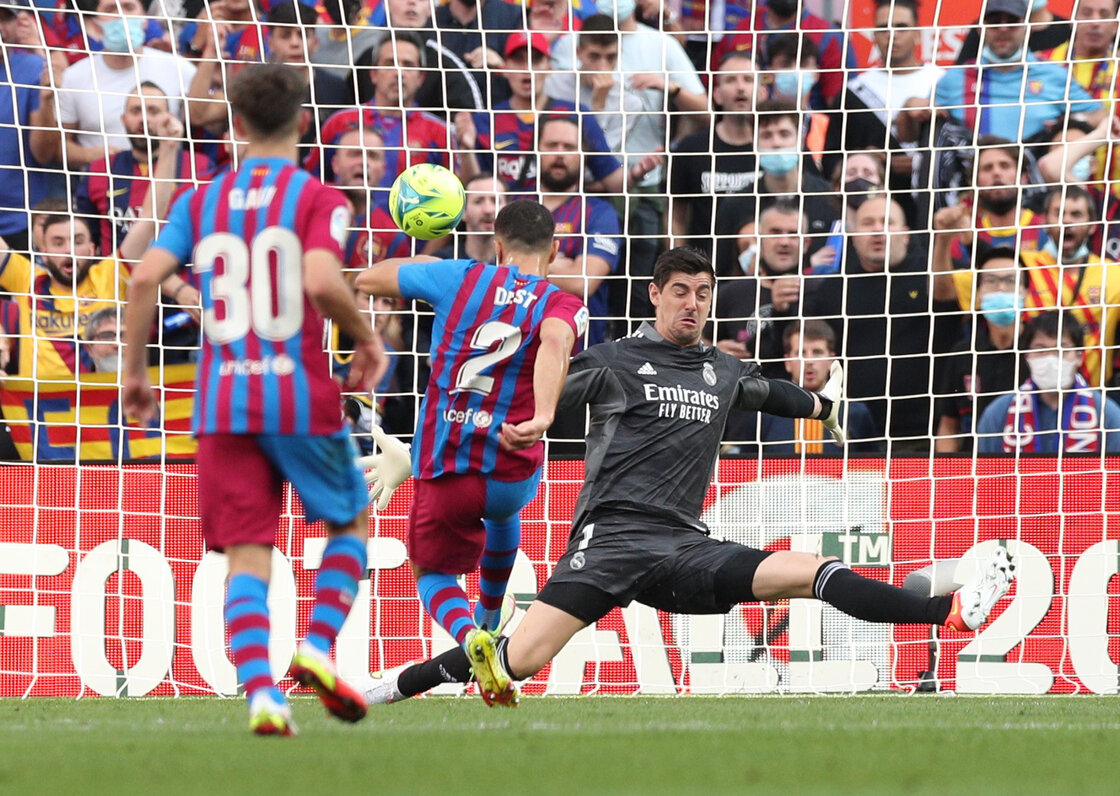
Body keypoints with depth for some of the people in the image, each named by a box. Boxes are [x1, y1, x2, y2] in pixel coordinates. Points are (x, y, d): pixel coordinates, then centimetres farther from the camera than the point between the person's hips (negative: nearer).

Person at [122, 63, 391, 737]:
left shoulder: (201, 202, 9)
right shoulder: (320, 200, -2)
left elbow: (146, 279, -2)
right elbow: (319, 282, -19)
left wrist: (135, 371, 7)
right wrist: (367, 338, -2)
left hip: (222, 403, 3)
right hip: (301, 398, -2)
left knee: (247, 556, 2)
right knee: (353, 520, 20)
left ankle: (261, 693, -16)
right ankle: (318, 646, 0)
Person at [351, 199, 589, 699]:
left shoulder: (460, 278, 3)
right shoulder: (565, 307, -1)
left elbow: (365, 281, 15)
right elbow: (554, 343, -27)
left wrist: (419, 261, 34)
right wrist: (543, 417, -40)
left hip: (441, 471, -1)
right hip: (514, 477, 1)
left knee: (433, 574, 21)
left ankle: (469, 635, -12)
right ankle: (490, 619, 54)